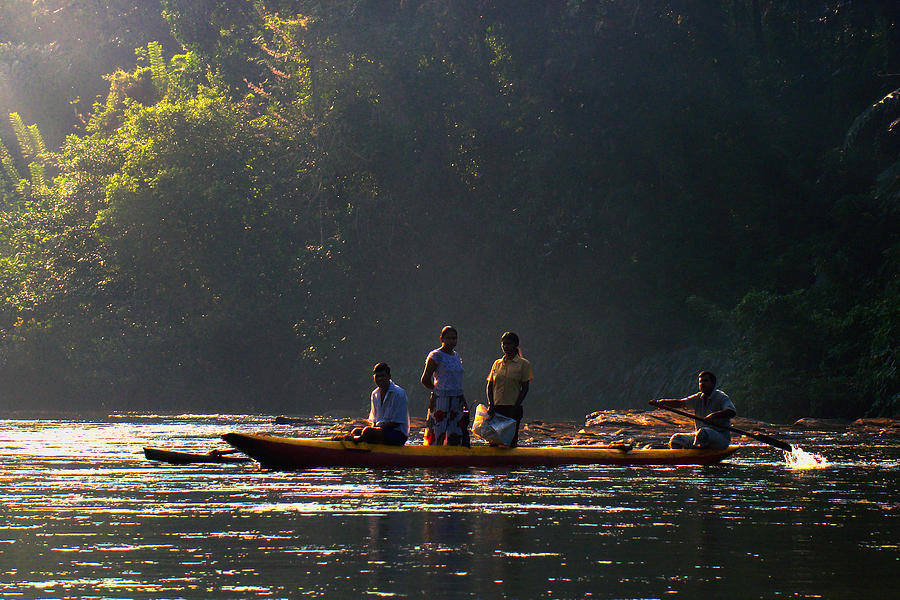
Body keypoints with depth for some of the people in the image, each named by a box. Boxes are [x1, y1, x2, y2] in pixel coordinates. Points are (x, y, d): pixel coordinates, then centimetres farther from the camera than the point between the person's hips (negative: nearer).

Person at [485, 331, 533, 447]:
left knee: (511, 441, -5)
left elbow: (525, 389, -2)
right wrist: (490, 404, -4)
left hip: (513, 407, -3)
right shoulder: (497, 363, 13)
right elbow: (489, 386, 12)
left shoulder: (523, 364, 2)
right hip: (496, 407, 3)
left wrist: (515, 407, -12)